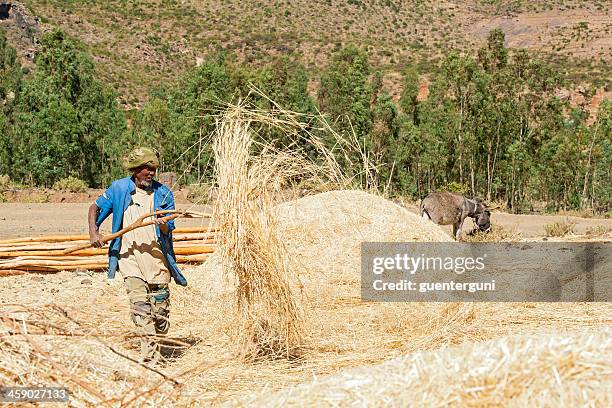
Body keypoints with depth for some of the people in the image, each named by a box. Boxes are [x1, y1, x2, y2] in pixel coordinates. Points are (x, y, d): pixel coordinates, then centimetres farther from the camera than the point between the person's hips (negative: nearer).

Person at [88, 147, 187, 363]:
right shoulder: (118, 189, 4)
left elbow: (168, 230, 1)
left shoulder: (163, 193, 3)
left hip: (156, 254, 1)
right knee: (139, 301, -12)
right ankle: (149, 348, -14)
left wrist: (163, 225, -23)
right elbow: (96, 207, 16)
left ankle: (155, 338, 24)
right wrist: (93, 232, 3)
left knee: (160, 301, 2)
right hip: (129, 253, -1)